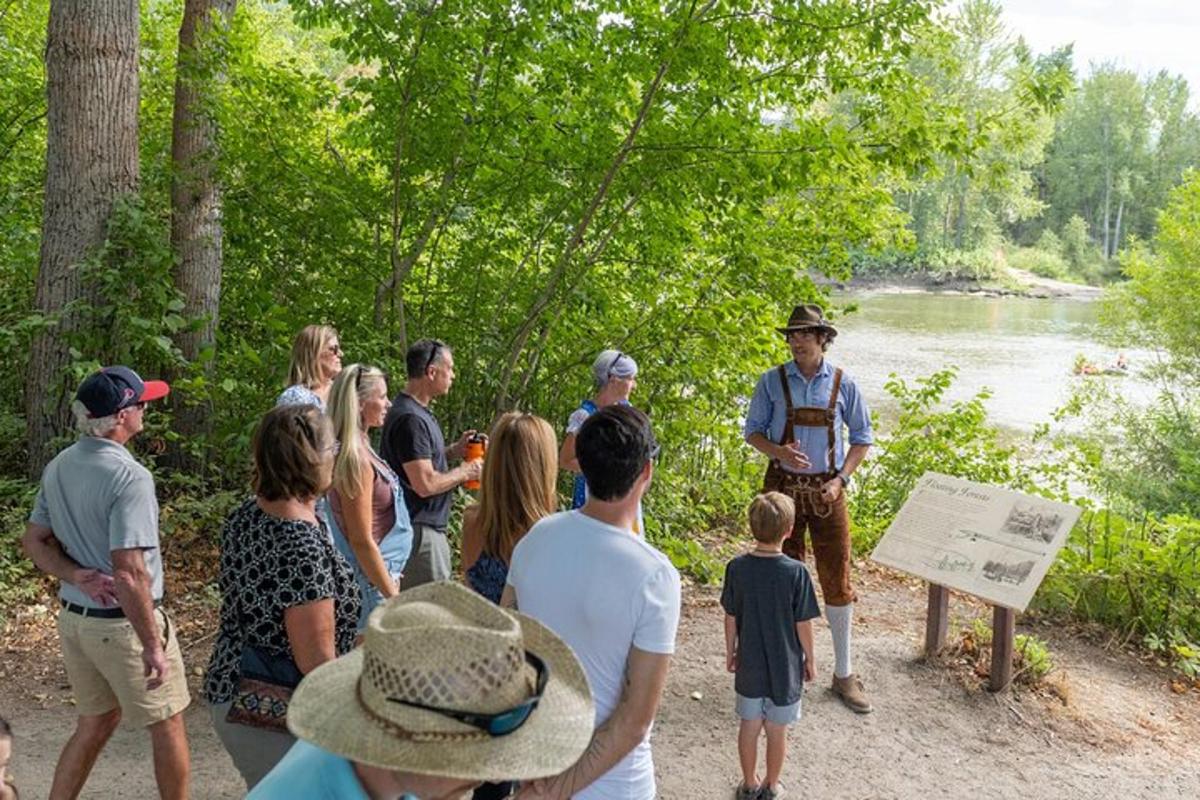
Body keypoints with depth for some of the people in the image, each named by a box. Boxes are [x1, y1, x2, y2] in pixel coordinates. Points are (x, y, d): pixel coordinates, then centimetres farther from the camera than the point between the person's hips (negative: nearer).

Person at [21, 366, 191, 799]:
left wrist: (78, 575, -5)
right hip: (122, 621, -8)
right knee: (167, 723, 11)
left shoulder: (57, 467, 3)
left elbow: (35, 541, 9)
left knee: (95, 722, 23)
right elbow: (130, 573, -27)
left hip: (73, 615, 8)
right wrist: (153, 646, -21)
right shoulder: (129, 476, -24)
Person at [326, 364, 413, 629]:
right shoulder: (355, 461, -21)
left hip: (382, 572, 9)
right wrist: (392, 595, -16)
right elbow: (362, 541, -21)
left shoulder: (361, 450, 7)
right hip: (371, 578, -9)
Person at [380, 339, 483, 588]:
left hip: (427, 526, 10)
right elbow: (425, 484, -25)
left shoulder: (418, 412, 12)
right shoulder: (410, 419, -21)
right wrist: (465, 472, -10)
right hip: (421, 529, -10)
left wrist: (455, 450, 7)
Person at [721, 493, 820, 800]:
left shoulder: (737, 568, -12)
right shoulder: (796, 572, -19)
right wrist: (809, 659, 3)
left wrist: (730, 653, 11)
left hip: (749, 665, 2)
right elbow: (803, 624, -12)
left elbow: (731, 619, -4)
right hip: (785, 667, -2)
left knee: (749, 727, 17)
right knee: (777, 730, 15)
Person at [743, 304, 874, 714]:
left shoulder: (842, 384, 0)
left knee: (838, 580, 3)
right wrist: (779, 451, -17)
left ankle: (844, 674, 16)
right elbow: (753, 431, 3)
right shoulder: (772, 381, -2)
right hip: (783, 487, 0)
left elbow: (862, 438, 7)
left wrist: (841, 479, -6)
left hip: (826, 490, 0)